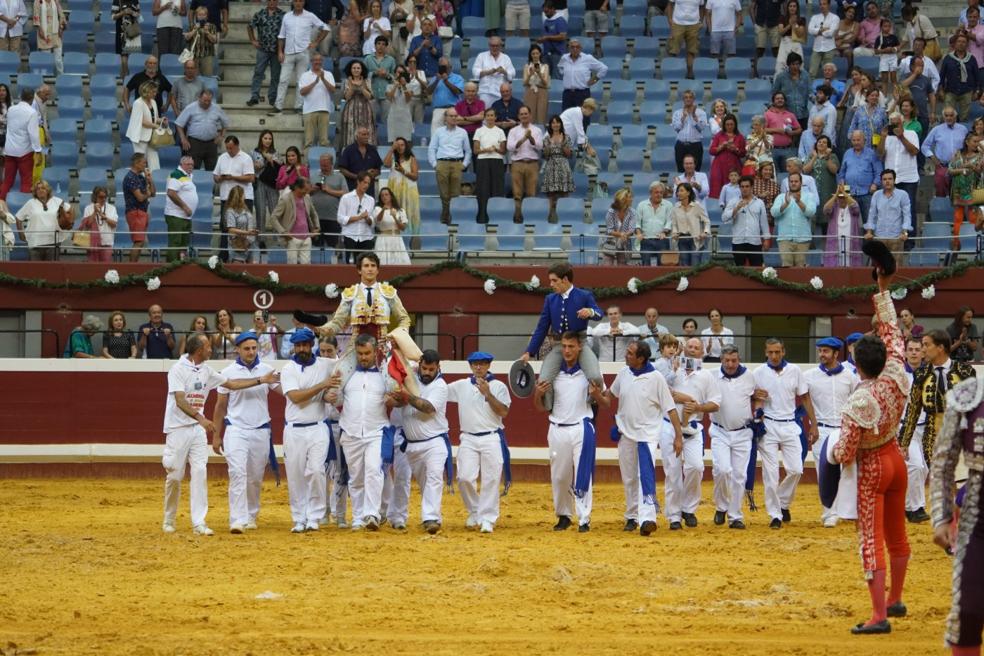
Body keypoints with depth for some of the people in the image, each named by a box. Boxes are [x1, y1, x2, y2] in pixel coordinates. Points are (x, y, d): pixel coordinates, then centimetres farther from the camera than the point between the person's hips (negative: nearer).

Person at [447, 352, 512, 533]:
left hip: (492, 438, -2)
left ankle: (487, 519, -1)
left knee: (491, 480, -6)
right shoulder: (461, 386, 11)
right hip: (468, 439, 2)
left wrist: (488, 394, -15)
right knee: (465, 477, -8)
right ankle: (474, 512, 13)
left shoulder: (498, 386, 3)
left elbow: (503, 411, -6)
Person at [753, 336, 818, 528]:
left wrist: (813, 425, 4)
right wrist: (755, 396, -15)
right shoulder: (759, 373, 0)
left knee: (796, 470, -5)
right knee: (770, 473, -4)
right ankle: (775, 514, 3)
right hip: (768, 426, -1)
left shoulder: (794, 371, 3)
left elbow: (805, 398, 9)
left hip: (790, 426, 1)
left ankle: (783, 503, 19)